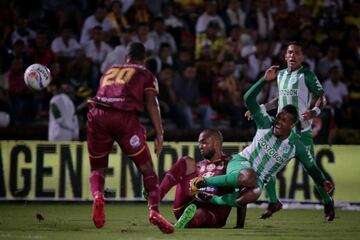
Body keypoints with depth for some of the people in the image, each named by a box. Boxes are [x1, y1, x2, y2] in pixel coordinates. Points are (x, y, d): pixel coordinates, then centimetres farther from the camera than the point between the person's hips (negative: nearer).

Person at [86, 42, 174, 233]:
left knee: (97, 168, 15)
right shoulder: (146, 75, 19)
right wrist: (159, 134, -1)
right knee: (146, 167, 6)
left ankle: (97, 196, -16)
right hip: (125, 117, -3)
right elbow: (151, 103, 5)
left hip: (98, 115, 3)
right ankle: (154, 210, -11)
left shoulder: (109, 72, 31)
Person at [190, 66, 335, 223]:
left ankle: (211, 200, -26)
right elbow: (248, 99, -18)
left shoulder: (296, 146, -6)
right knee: (250, 178, -42)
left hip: (259, 179, 2)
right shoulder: (266, 124, -9)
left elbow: (310, 166, 8)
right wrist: (265, 80, -28)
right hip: (241, 162, -2)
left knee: (254, 194, -38)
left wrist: (322, 182, -6)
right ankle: (202, 182, -29)